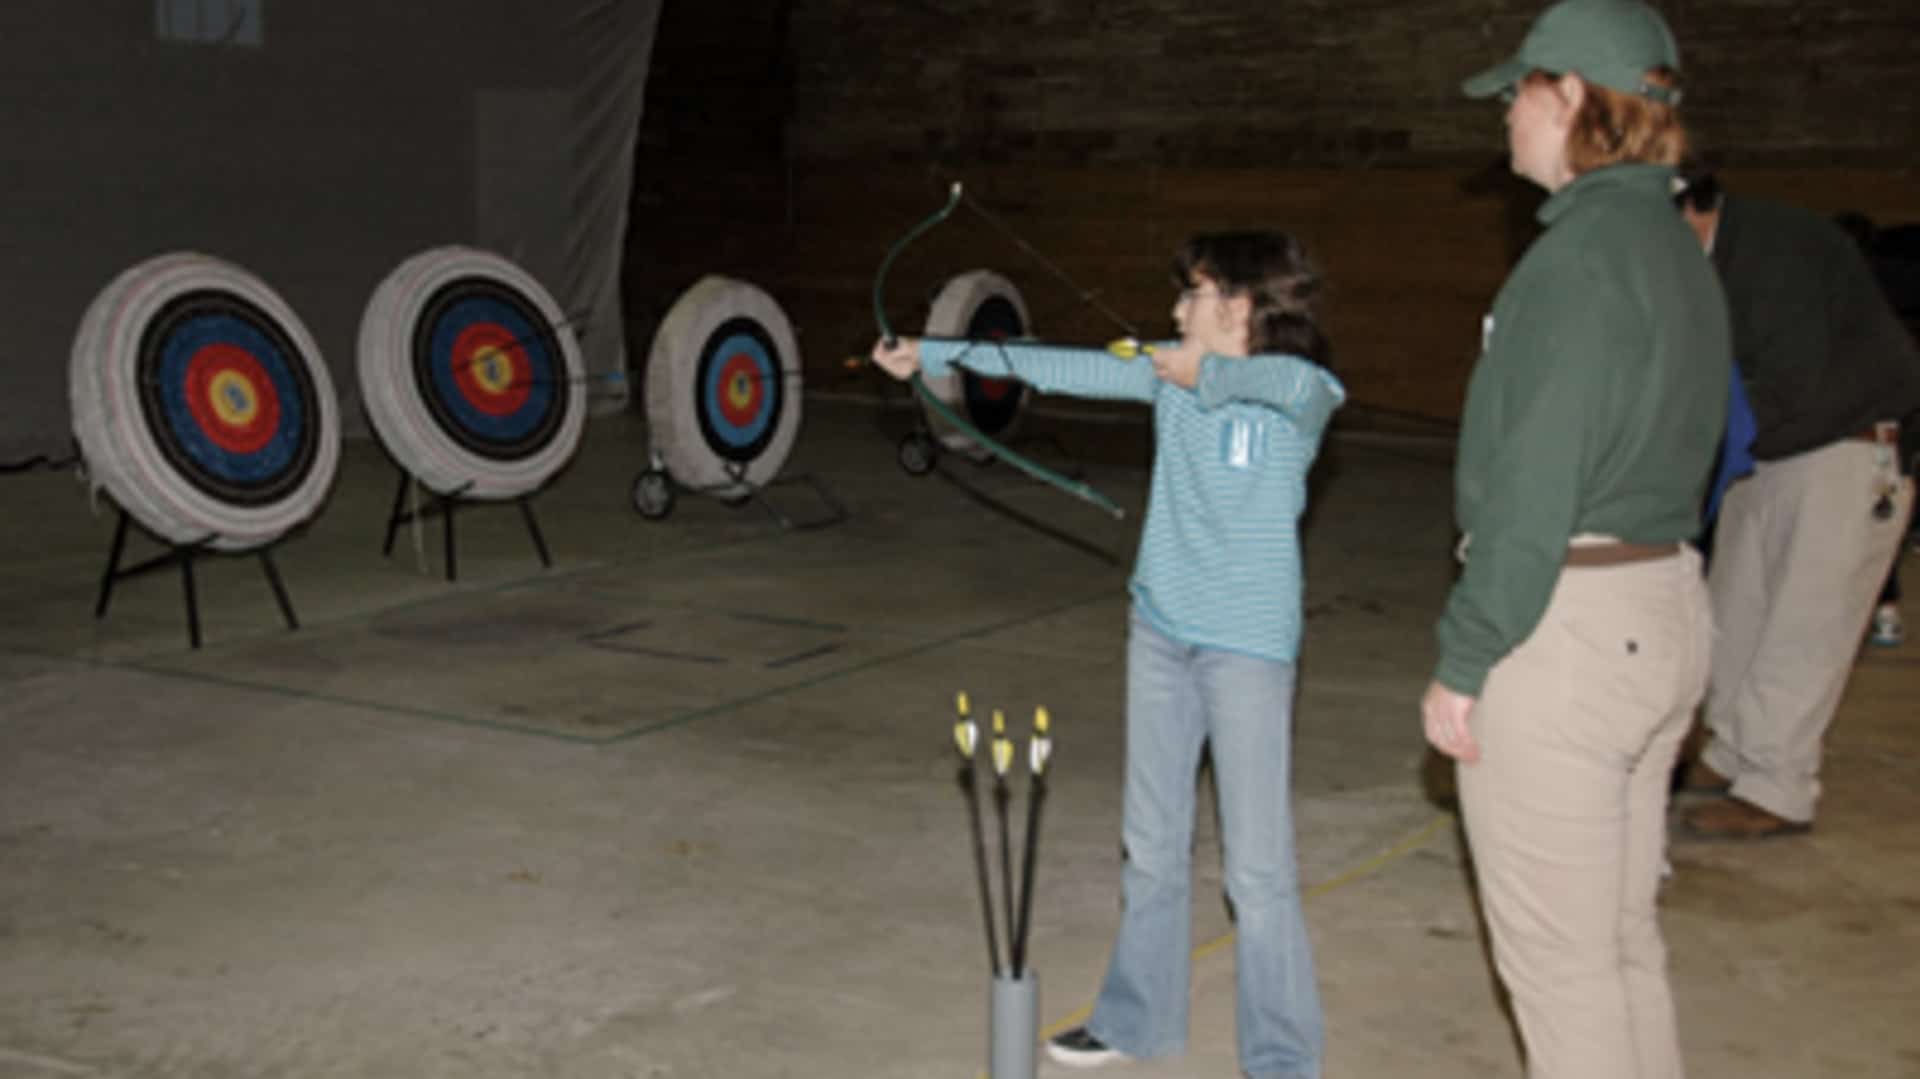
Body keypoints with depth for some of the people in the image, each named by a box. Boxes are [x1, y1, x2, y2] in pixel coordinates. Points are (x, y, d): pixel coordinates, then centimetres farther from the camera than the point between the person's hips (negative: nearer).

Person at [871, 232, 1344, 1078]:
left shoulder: (1300, 395, -10)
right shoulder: (1171, 373, 6)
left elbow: (1295, 383, -34)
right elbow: (1062, 367, 7)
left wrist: (1209, 371, -21)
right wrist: (932, 355, 8)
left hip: (1248, 645, -6)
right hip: (1160, 631, 6)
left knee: (1257, 866, -3)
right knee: (1151, 844, 17)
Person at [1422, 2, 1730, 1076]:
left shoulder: (1582, 252, -16)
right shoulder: (1678, 247, 13)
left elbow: (1536, 484, -21)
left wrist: (1464, 660, -15)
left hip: (1564, 626, -9)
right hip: (1664, 611, 10)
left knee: (1557, 957, 2)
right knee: (1622, 936, 19)